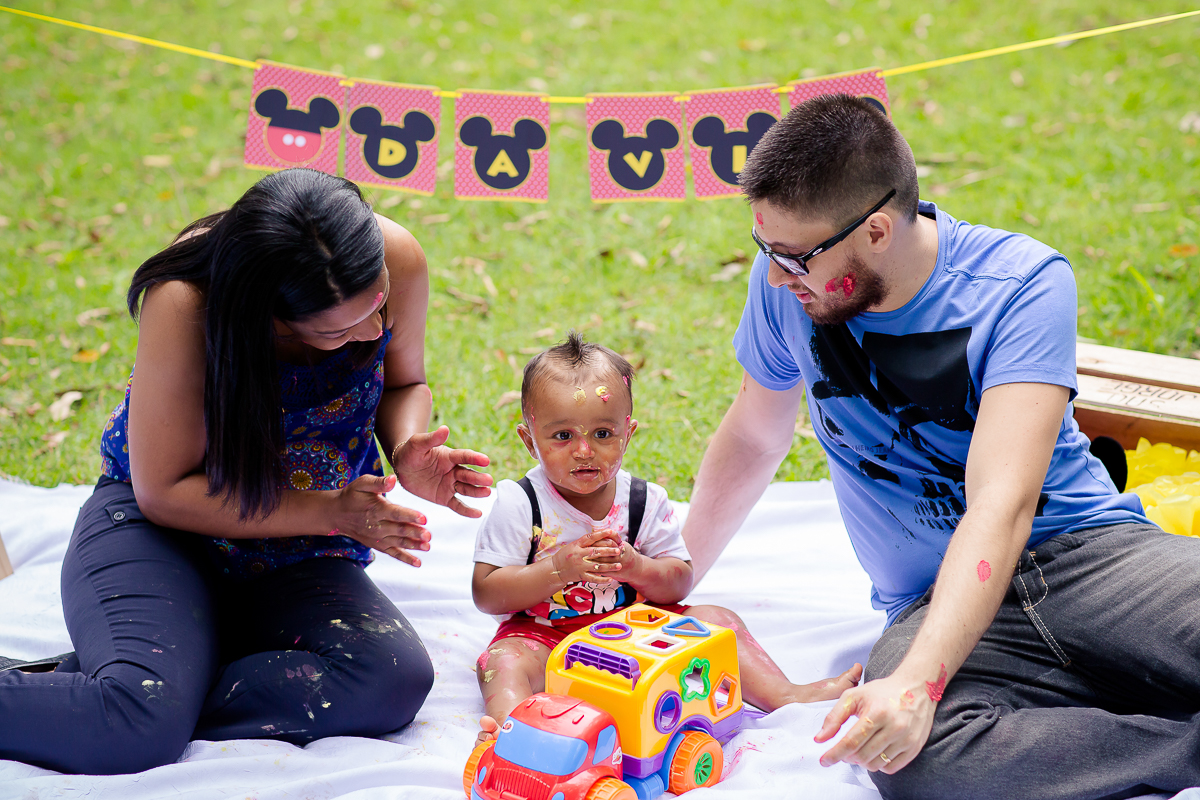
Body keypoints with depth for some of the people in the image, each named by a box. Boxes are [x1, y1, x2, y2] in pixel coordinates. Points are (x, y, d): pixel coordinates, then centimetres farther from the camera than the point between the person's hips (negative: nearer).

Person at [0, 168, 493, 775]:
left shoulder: (396, 259, -17)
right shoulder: (186, 302, -27)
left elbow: (403, 383, 6)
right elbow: (164, 492, -19)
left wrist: (407, 451, -17)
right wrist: (330, 511, -24)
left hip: (296, 561, 5)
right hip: (162, 526, -5)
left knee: (398, 681, -27)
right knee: (138, 729, -35)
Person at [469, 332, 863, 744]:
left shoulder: (646, 501, -1)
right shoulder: (518, 504, -10)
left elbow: (679, 583, 1)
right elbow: (486, 593, -13)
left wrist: (636, 567, -22)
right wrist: (559, 568, -25)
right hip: (545, 634, -3)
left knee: (714, 618, -7)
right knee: (505, 663, -33)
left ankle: (784, 695, -6)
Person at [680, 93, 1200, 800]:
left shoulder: (1023, 283, -14)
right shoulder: (786, 281, -1)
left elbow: (1001, 505, -25)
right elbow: (754, 438, 17)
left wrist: (917, 682, -37)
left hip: (1087, 552, -3)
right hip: (933, 601, 4)